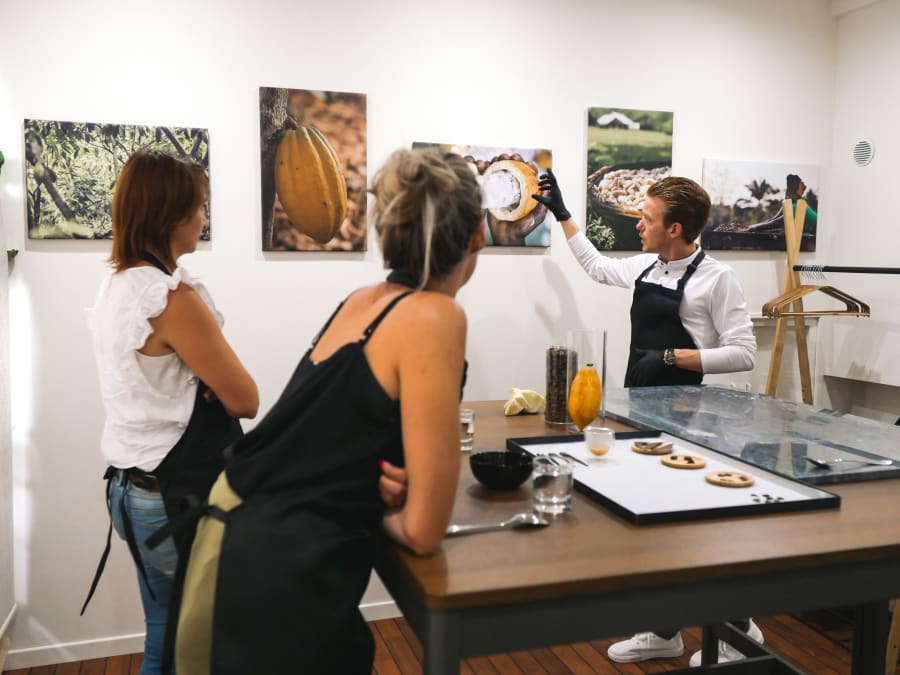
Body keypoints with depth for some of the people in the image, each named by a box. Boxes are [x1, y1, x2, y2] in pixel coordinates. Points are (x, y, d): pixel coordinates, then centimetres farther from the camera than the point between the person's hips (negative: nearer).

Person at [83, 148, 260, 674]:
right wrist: (213, 379, 1)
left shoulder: (116, 286, 5)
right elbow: (245, 400, -17)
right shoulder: (173, 298, -23)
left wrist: (203, 379, -6)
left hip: (134, 487, 8)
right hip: (179, 497, -8)